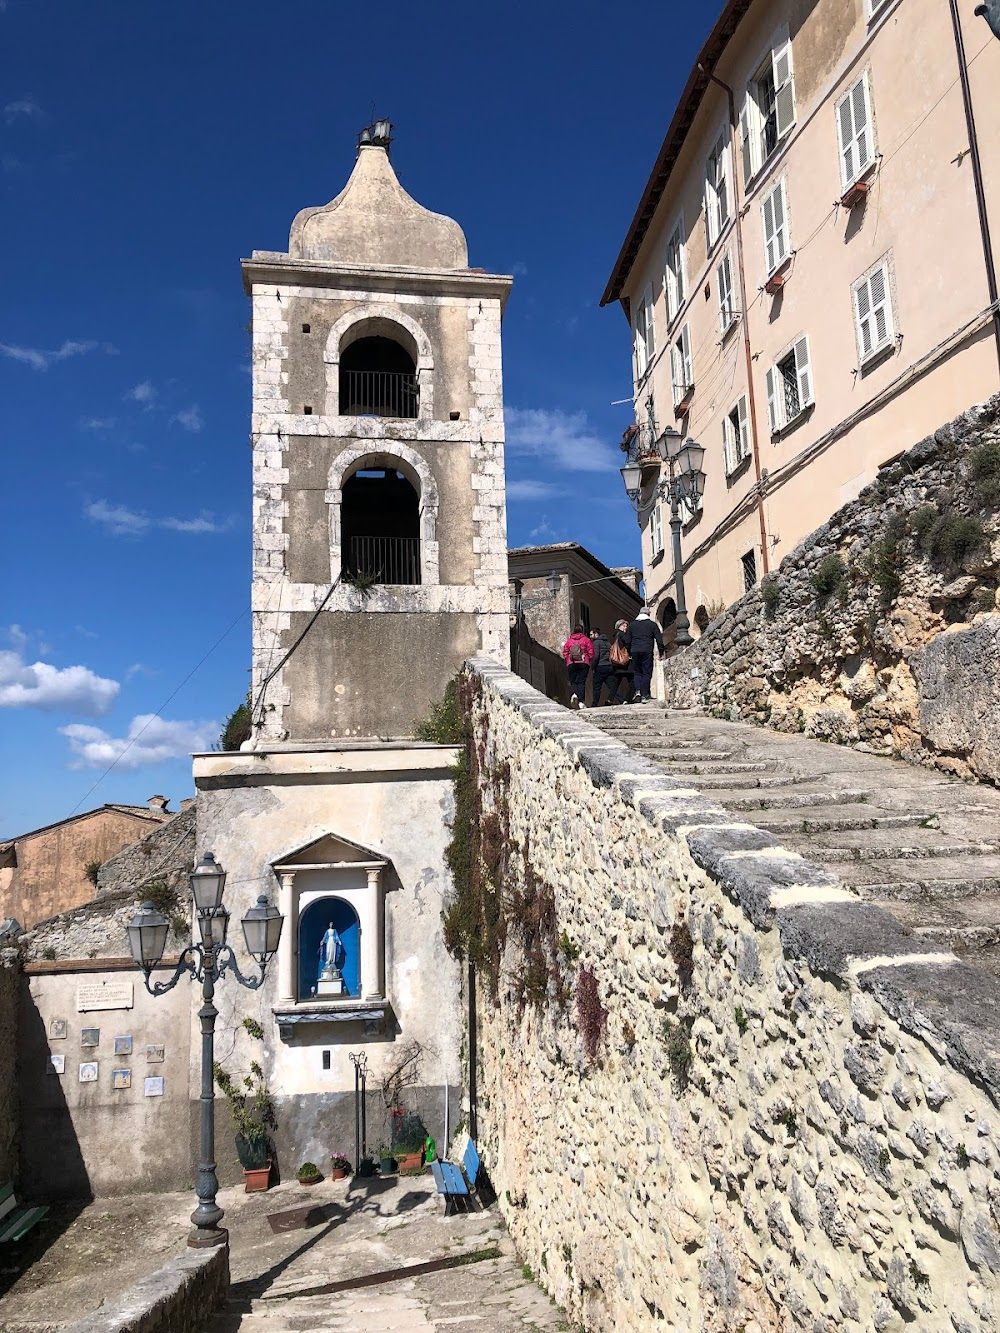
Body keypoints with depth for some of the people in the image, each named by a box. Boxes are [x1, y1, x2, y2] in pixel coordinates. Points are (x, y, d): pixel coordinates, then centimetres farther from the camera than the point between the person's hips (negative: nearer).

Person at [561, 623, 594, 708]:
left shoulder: (569, 640, 9)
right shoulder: (586, 639, 6)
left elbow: (564, 653, 6)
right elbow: (591, 652, 1)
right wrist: (588, 660, 15)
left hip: (571, 664, 1)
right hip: (584, 663, -1)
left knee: (573, 682, 7)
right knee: (581, 682, 1)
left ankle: (573, 694, -23)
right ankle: (581, 702, -9)